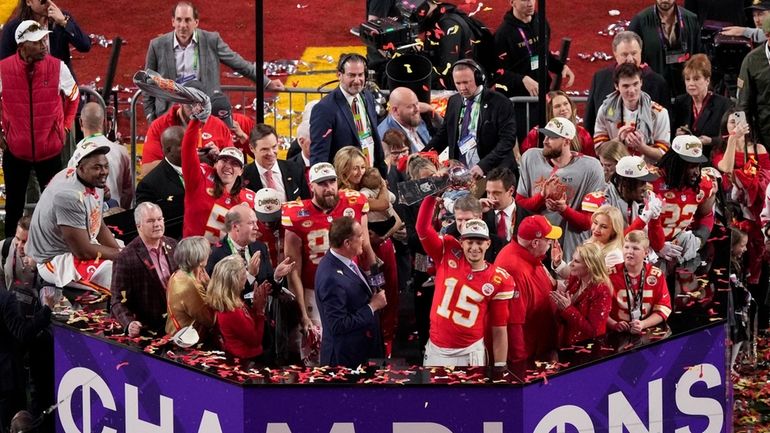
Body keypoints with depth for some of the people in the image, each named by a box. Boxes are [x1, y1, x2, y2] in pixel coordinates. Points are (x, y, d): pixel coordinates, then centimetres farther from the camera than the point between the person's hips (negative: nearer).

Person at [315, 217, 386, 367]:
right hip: (346, 357, -9)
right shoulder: (332, 278, -30)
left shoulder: (342, 259, -2)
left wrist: (373, 297, -5)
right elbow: (338, 326, -28)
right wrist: (373, 306, -21)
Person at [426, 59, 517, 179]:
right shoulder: (453, 102, 10)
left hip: (492, 174, -4)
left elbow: (507, 140, -11)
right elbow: (443, 134, 17)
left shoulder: (500, 103, -6)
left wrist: (483, 166, -22)